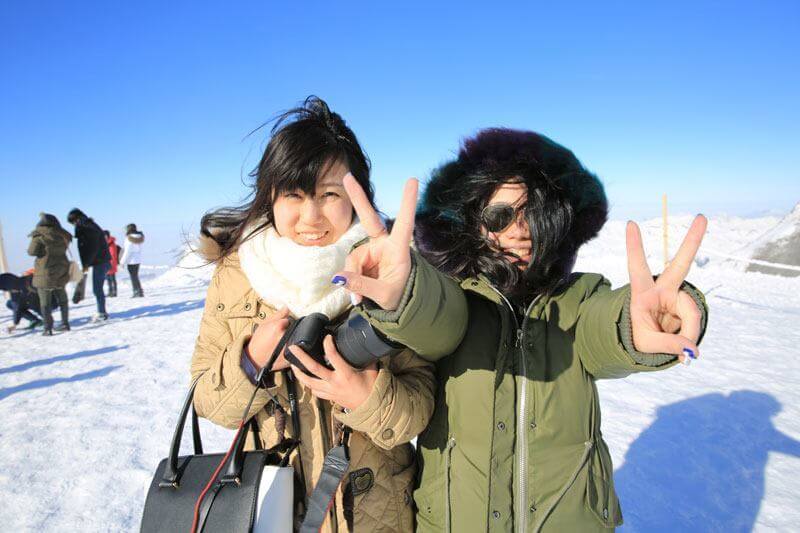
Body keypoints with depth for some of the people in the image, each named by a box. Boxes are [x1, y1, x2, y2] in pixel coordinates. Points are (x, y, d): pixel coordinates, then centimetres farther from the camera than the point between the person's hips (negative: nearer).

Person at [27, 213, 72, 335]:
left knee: (45, 302, 3)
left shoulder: (40, 236, -13)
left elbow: (32, 251, -13)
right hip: (61, 272, 5)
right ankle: (65, 323, 24)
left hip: (46, 273, -5)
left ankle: (48, 328, 4)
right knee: (62, 299, 18)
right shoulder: (62, 235, 2)